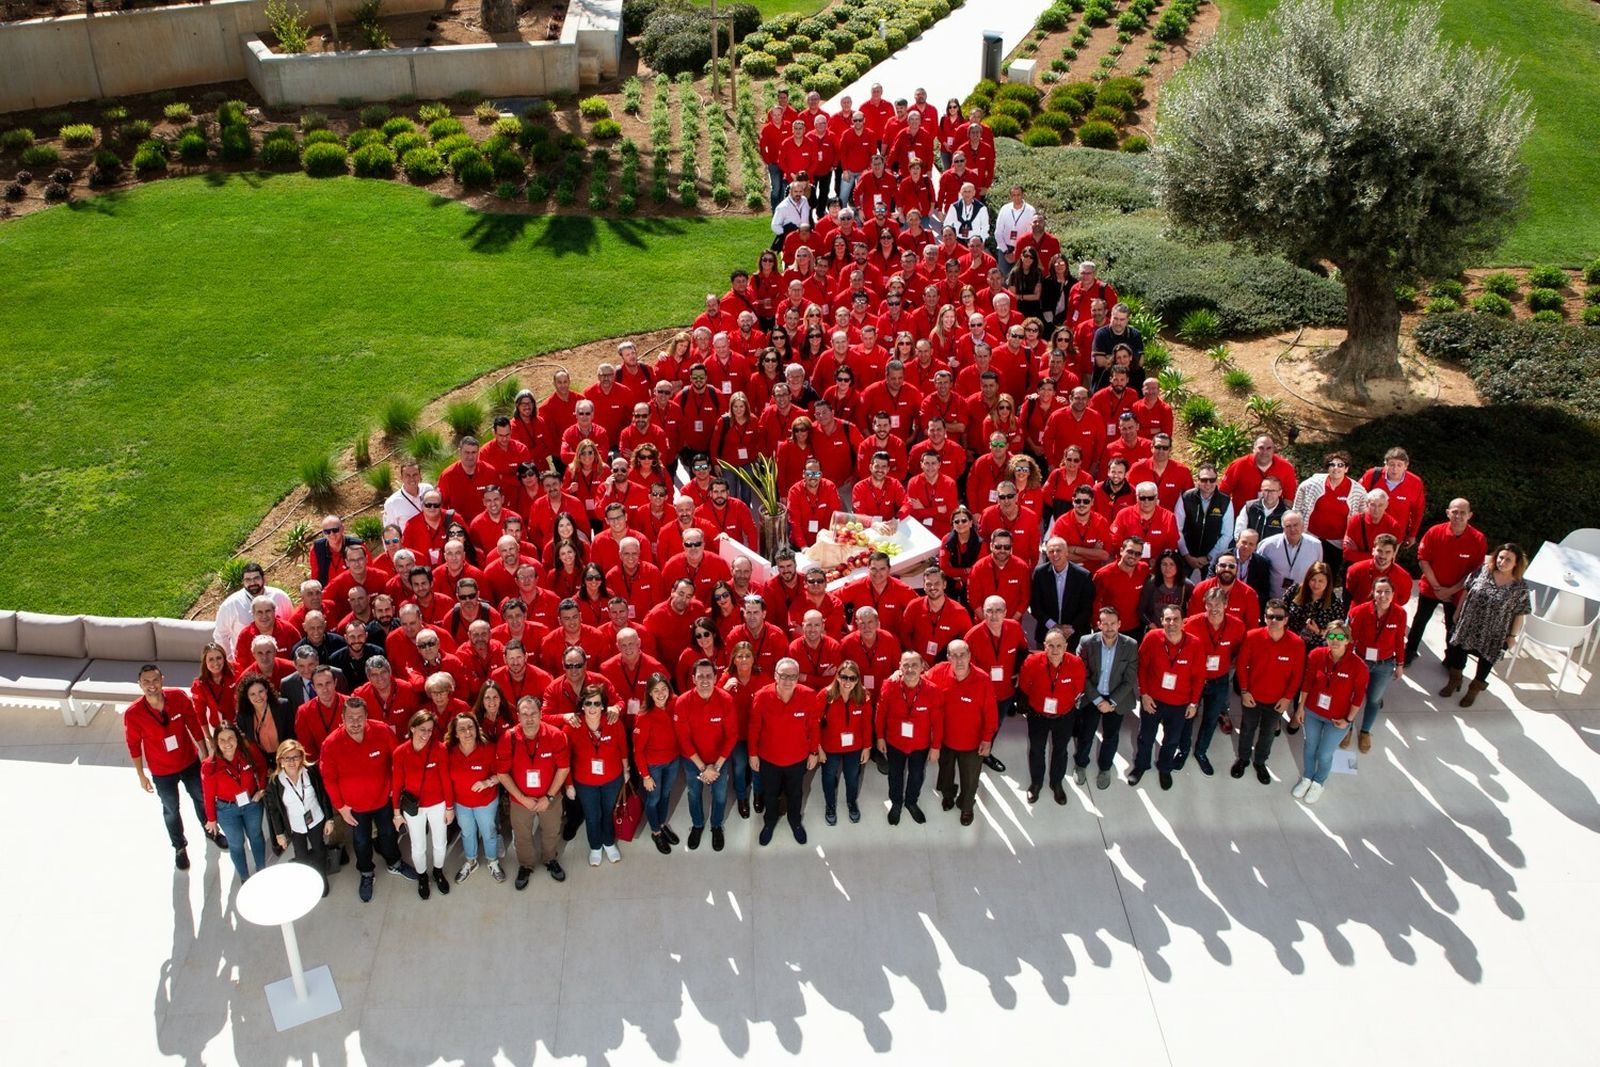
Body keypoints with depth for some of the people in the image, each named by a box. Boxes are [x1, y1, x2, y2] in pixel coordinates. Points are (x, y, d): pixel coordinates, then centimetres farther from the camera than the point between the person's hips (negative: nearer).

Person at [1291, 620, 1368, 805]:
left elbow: (1359, 695, -12)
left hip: (1337, 719, -2)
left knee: (1324, 754, 13)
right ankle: (1307, 778, 49)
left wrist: (1349, 720, -8)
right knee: (1310, 747, 22)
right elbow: (1307, 682, -5)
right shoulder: (1316, 655, -18)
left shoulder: (1357, 665, -25)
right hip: (1312, 713, 2)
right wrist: (1301, 707, 0)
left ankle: (1318, 783, 43)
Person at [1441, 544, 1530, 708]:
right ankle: (1454, 680, 44)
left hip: (1493, 634, -2)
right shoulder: (1483, 570, -11)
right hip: (1468, 625, 2)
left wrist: (1512, 635, -5)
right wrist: (1458, 613, 7)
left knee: (1486, 659, 15)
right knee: (1459, 651, 18)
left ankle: (1475, 688, 40)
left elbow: (1519, 613, -9)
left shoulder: (1520, 587, -17)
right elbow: (1467, 591, 1)